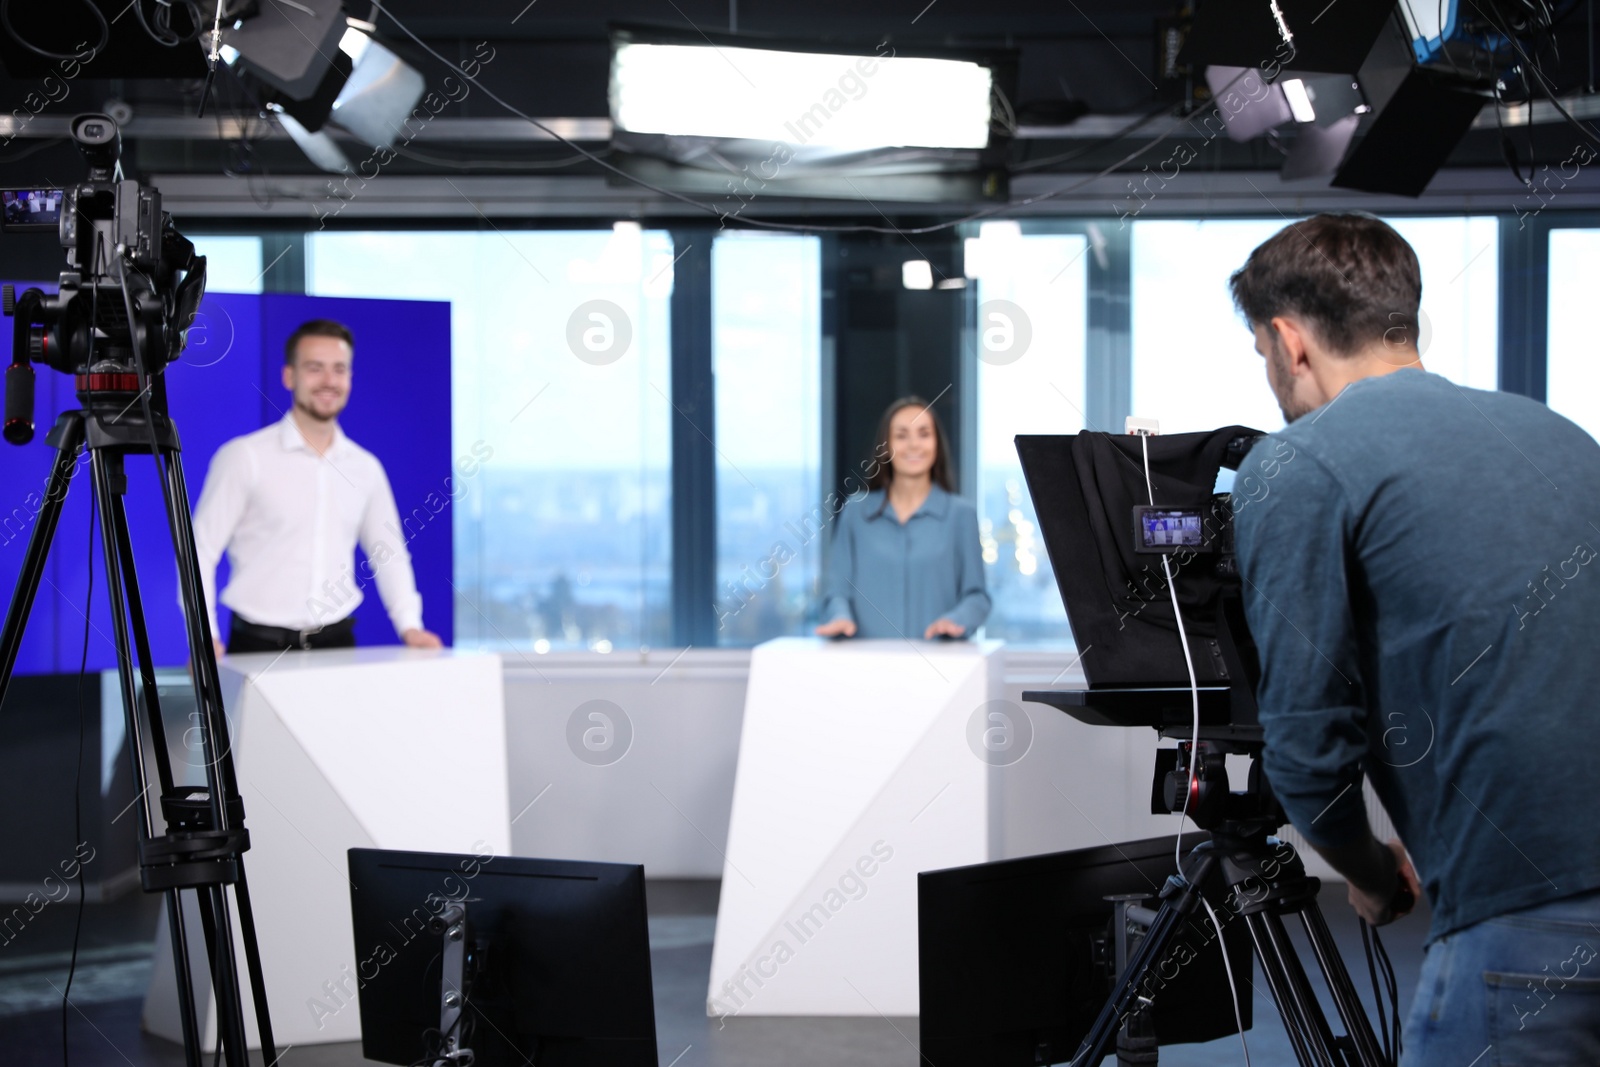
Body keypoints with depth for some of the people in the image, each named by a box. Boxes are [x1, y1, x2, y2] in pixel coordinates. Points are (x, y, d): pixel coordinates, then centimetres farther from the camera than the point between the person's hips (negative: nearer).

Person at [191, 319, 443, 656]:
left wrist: (409, 625, 5)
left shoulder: (366, 468, 9)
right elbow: (201, 549, -6)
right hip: (258, 645, -4)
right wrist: (204, 637, -16)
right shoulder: (244, 457, -5)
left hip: (336, 642, 4)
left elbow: (388, 553, 18)